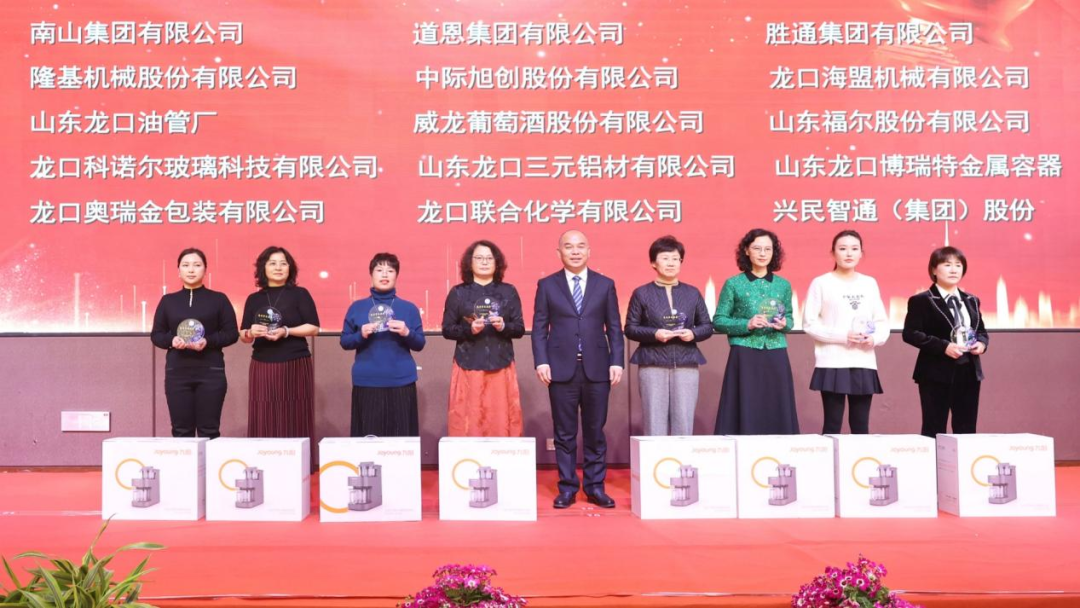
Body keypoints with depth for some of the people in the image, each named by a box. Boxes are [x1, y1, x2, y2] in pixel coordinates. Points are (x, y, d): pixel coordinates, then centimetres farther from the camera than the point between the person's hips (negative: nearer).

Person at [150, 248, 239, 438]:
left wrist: (208, 341, -15)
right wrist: (171, 341, -11)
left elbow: (232, 333, 3)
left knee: (209, 430, -1)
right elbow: (156, 335, 11)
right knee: (181, 430, 2)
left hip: (210, 372, -2)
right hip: (177, 372, 2)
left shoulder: (219, 299, 6)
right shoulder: (168, 300, 11)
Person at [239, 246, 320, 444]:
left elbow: (313, 328, -2)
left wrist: (286, 331, -15)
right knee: (264, 425, -1)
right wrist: (251, 333, -10)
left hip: (295, 366, -3)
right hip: (262, 367, 3)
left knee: (294, 424, -4)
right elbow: (243, 336, 13)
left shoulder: (299, 294, 4)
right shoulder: (254, 299, 12)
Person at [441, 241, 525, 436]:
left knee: (501, 420, -1)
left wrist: (504, 326, -14)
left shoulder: (508, 291, 7)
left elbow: (520, 328, 6)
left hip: (501, 367, 1)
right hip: (468, 367, -1)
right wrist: (469, 329, -14)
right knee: (467, 420, -3)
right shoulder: (458, 293, 4)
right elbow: (447, 329, 3)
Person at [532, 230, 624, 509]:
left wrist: (616, 361, -2)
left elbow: (614, 327, 7)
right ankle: (567, 488, 13)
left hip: (596, 368, 1)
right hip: (561, 368, -1)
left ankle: (595, 487, 15)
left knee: (595, 431, 6)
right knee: (564, 433, 4)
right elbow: (539, 327, 3)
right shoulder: (546, 285, 7)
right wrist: (541, 362, -7)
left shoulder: (605, 284, 9)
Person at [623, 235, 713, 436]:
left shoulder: (692, 293, 12)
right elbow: (630, 328, 3)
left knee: (684, 424, 1)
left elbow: (707, 327, 13)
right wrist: (654, 334, -14)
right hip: (652, 365, -2)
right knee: (655, 425, -1)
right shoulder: (641, 293, 5)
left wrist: (693, 334, -8)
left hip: (686, 364, 2)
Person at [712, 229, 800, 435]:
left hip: (776, 357, 3)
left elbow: (789, 319, 16)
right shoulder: (733, 284, 0)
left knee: (777, 415, 2)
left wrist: (784, 324, -8)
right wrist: (747, 325, -15)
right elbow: (718, 321, -1)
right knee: (745, 414, -4)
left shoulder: (783, 285, 9)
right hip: (744, 357, -3)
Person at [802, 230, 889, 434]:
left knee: (861, 425, 7)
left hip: (864, 364, 4)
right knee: (832, 424, -1)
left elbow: (882, 322, 13)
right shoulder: (821, 283, 0)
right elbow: (809, 323, -5)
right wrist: (842, 336, -15)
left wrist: (875, 338, -9)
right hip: (832, 364, -3)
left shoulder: (870, 283, 12)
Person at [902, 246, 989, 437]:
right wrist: (943, 346, -22)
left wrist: (982, 343, -3)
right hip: (937, 373, -6)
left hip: (970, 372, 6)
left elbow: (982, 330, 21)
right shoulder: (921, 300, -4)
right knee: (934, 429, -1)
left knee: (967, 430, 8)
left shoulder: (971, 300, 16)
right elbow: (910, 333, -13)